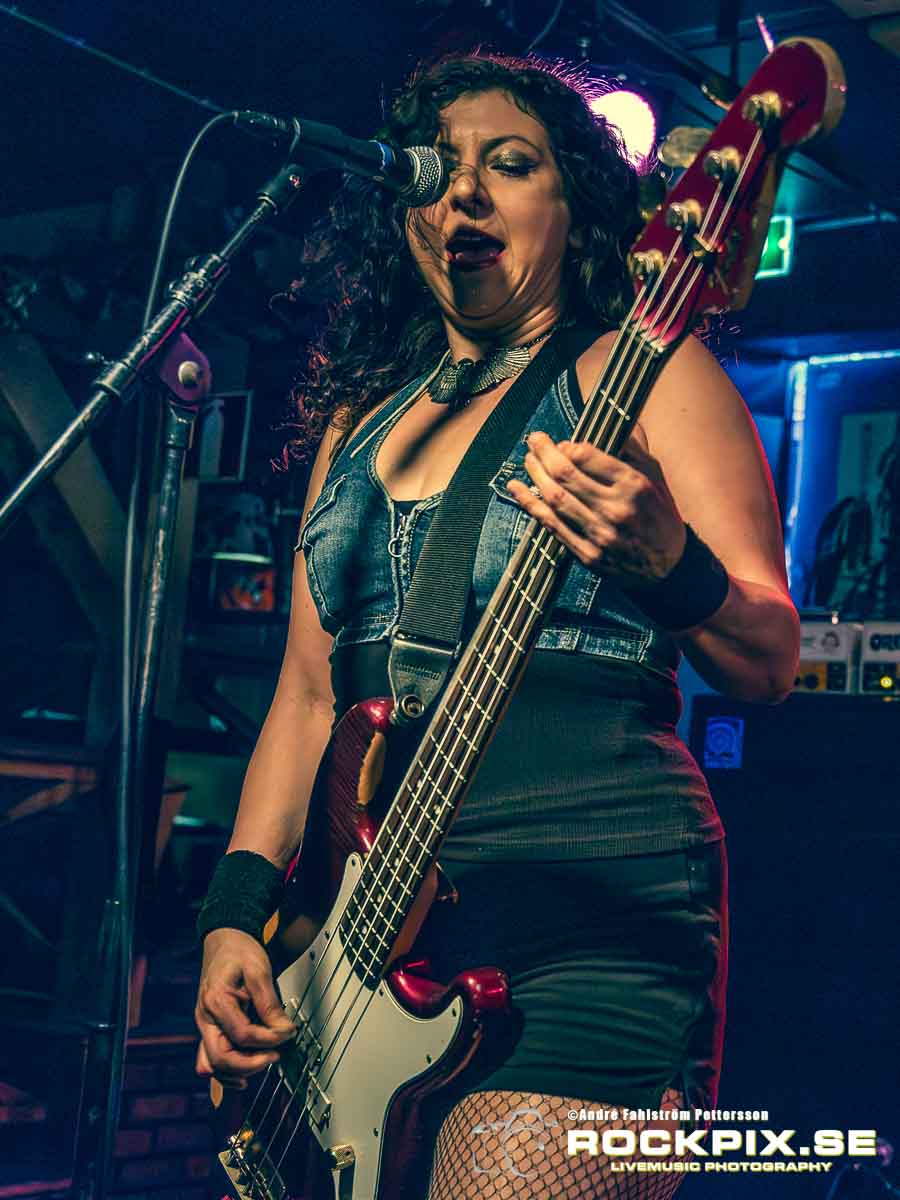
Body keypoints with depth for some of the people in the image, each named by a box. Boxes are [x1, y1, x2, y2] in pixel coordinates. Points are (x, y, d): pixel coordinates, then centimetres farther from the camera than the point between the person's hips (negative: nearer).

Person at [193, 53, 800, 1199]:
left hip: (590, 911, -5)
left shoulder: (637, 371, 2)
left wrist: (665, 567, -27)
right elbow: (308, 689, 17)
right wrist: (238, 911, 6)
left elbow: (768, 663, -6)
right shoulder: (361, 413, 18)